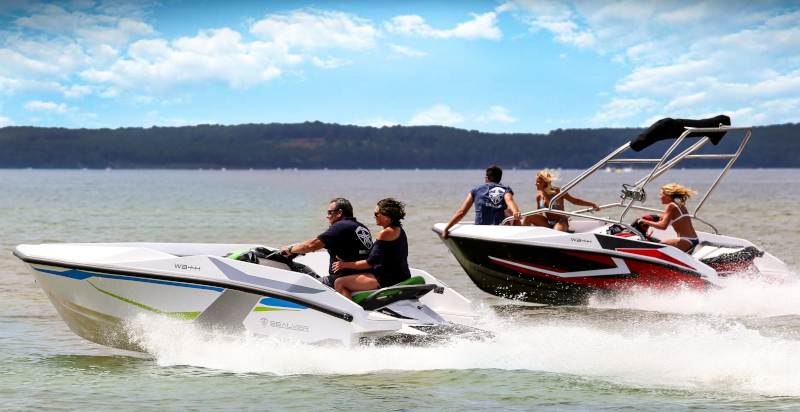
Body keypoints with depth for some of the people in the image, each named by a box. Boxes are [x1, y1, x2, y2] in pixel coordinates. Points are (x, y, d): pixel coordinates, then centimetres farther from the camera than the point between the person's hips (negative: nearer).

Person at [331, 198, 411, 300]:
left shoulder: (386, 233, -17)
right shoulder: (399, 230, 13)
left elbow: (370, 263, -16)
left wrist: (344, 265, -6)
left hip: (388, 279, -11)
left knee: (339, 283, -14)